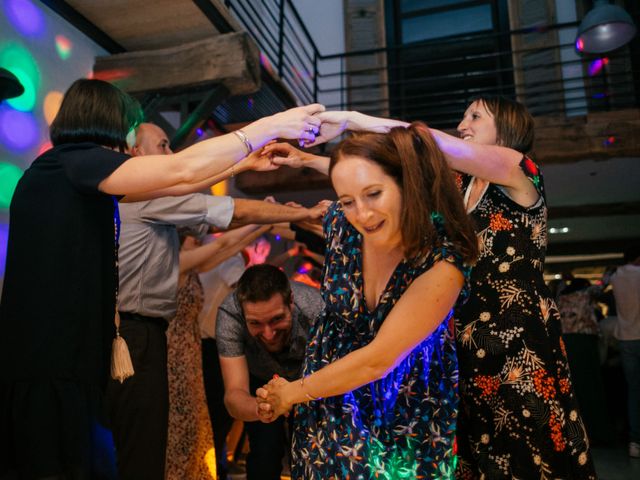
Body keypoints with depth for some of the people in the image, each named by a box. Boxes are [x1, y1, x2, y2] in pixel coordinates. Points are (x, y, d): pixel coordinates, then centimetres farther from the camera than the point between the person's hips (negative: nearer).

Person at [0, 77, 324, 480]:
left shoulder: (70, 171, 15)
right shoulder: (72, 161, -13)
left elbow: (174, 185, 15)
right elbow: (182, 171, -23)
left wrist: (246, 163, 17)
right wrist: (268, 127, -13)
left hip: (65, 358, 9)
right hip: (49, 367, -9)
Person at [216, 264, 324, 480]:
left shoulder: (316, 310, -38)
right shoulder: (230, 314, -35)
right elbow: (233, 396, -39)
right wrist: (260, 408, -61)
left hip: (310, 379, 0)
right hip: (260, 379, 0)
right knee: (265, 454, -10)